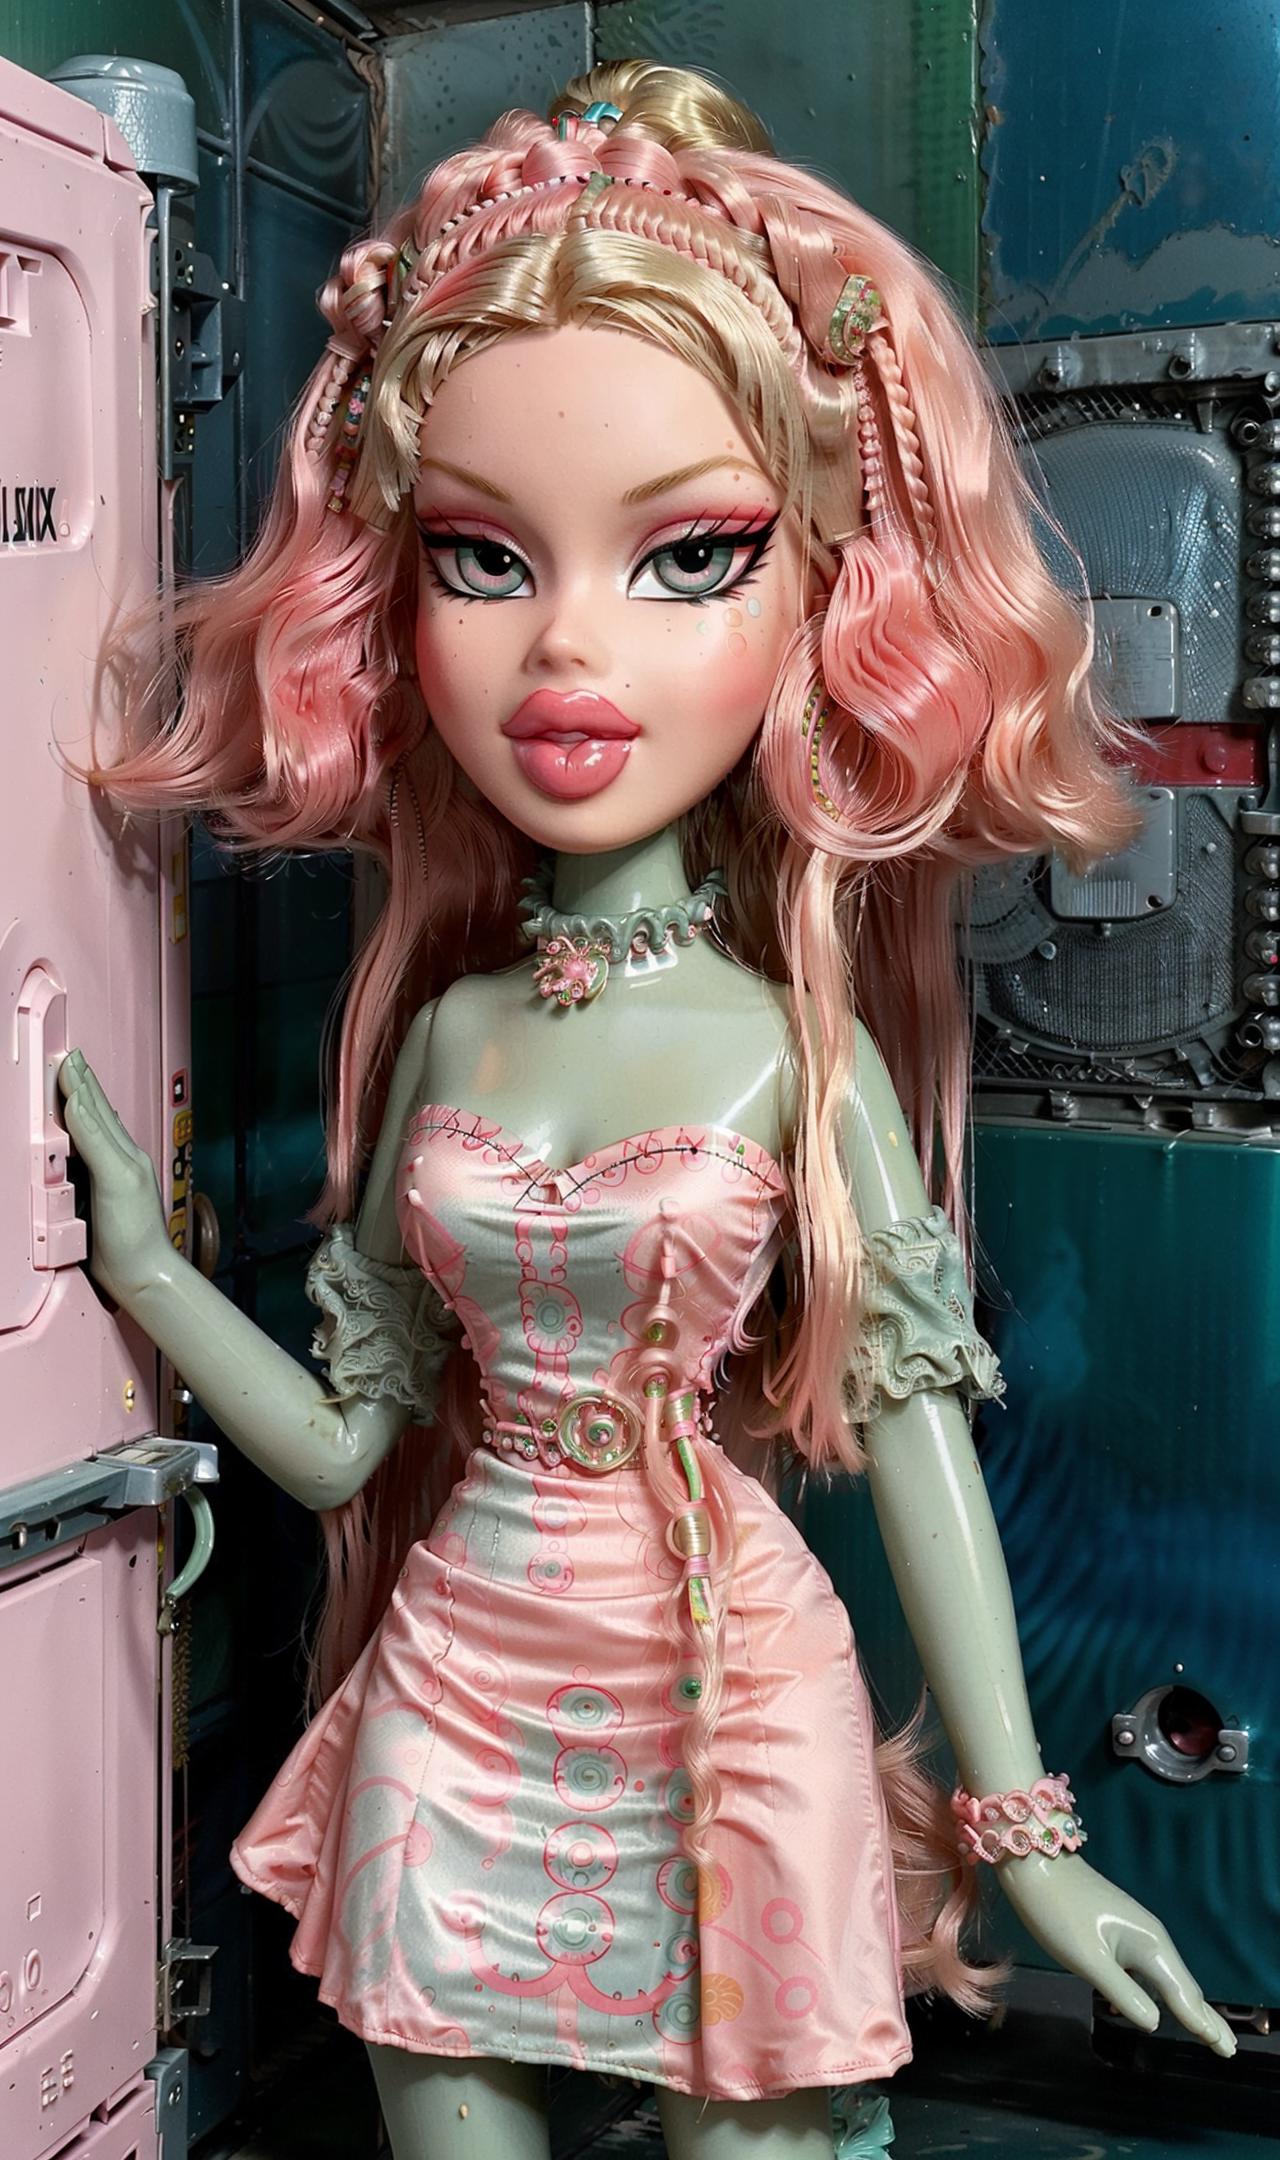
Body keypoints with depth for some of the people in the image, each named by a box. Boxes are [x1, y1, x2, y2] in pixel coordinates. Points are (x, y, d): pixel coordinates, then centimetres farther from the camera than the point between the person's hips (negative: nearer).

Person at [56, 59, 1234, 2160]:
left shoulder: (802, 1051, -11)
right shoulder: (446, 1031, -2)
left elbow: (915, 1420, -7)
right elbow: (355, 1436, 4)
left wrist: (1024, 1829, -6)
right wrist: (140, 1262, -4)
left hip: (730, 1708, -3)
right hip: (458, 1705, 3)